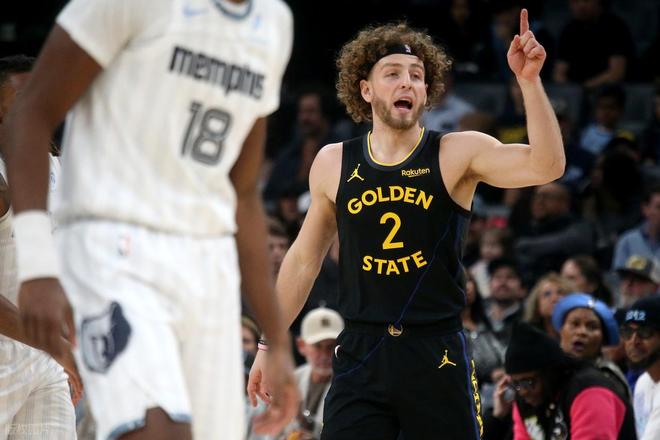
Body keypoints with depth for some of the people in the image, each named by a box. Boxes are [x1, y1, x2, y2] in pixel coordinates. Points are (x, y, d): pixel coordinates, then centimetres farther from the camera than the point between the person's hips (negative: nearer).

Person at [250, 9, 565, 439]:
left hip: (438, 355, -2)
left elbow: (546, 166, -18)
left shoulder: (457, 154, -3)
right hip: (360, 352, 2)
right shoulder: (333, 164, 6)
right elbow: (304, 258, 16)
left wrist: (529, 81, -27)